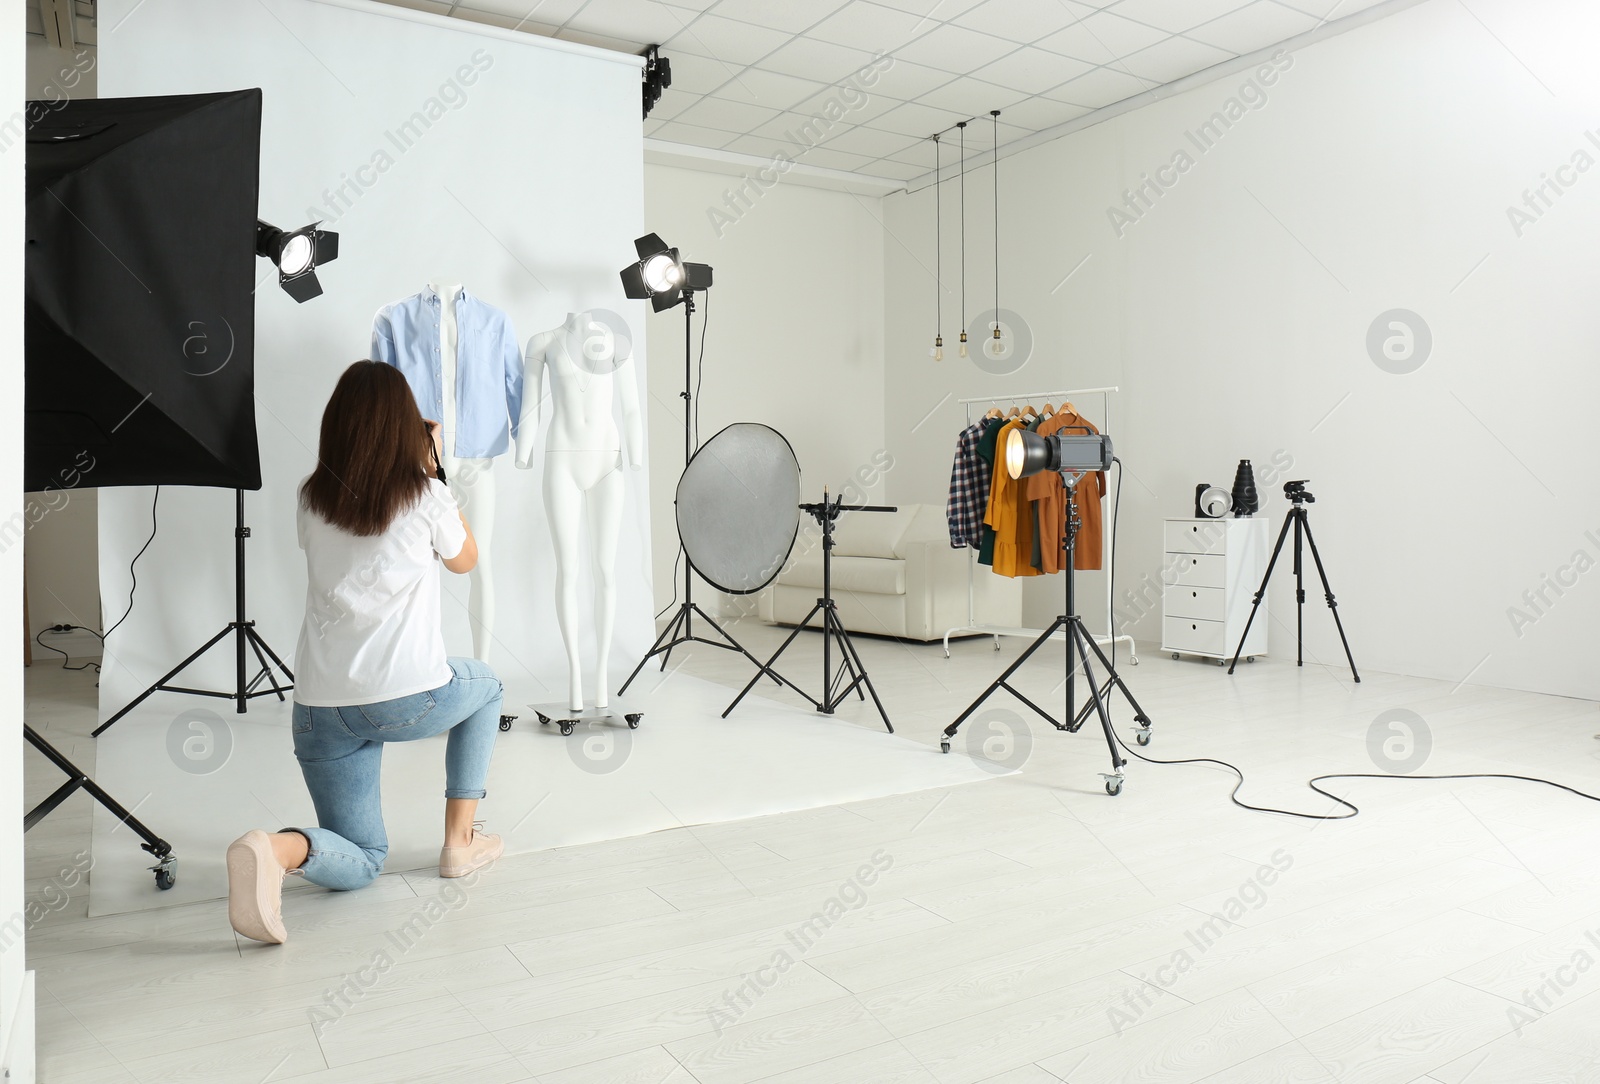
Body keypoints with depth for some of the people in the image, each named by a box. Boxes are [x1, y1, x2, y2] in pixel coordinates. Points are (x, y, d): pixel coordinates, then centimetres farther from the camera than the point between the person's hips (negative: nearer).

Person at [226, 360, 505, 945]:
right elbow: (464, 560, 14)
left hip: (319, 708, 4)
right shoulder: (426, 496, -5)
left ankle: (280, 849, -18)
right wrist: (434, 469, 17)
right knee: (485, 685, 32)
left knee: (361, 863, 17)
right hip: (407, 700, -4)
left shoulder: (311, 498, 7)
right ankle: (459, 841, 25)